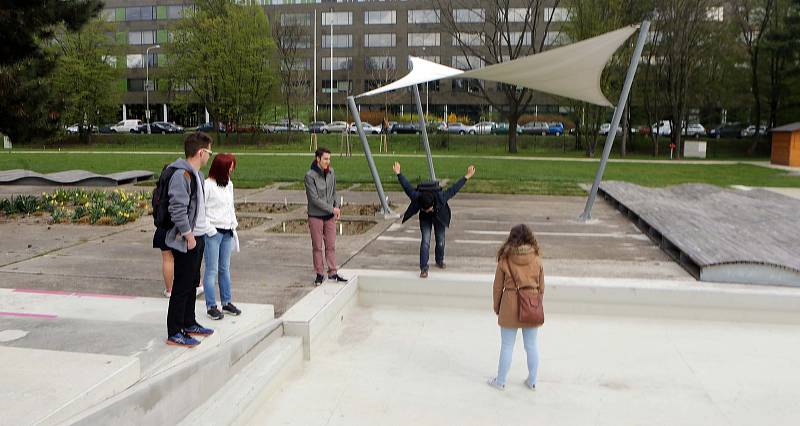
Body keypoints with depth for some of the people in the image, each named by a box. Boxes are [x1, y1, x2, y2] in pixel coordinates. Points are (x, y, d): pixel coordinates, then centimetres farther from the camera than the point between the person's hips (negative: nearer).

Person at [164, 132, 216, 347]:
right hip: (187, 240, -10)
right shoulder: (182, 174, -19)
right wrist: (188, 235, -19)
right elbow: (177, 209, -24)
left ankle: (189, 324, 31)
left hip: (197, 237, 10)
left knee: (192, 284, 18)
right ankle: (174, 333, 5)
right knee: (181, 287, -3)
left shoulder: (196, 174, 13)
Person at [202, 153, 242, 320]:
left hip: (227, 233, 7)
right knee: (212, 270, -2)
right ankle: (211, 306, 5)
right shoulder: (207, 185, -12)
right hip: (213, 233, -7)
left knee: (225, 268, 13)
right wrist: (209, 229, -14)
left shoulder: (229, 185, 12)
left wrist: (234, 226, 13)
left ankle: (226, 302, 22)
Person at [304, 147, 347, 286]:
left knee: (331, 245, 6)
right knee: (317, 247, 5)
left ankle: (332, 273, 14)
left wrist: (337, 207, 0)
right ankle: (319, 274, 15)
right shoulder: (310, 175, -15)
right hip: (315, 216, -4)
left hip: (330, 216, 4)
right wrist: (332, 209, -15)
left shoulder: (331, 172, 3)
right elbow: (314, 199, -17)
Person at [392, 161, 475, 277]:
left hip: (439, 218, 0)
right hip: (425, 219, 0)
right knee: (425, 241, -15)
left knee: (440, 241, 6)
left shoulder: (441, 197, -40)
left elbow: (453, 189, -28)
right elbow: (407, 187, -21)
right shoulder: (416, 197, -37)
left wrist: (466, 177, -25)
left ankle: (439, 260, 34)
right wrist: (398, 174, -15)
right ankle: (423, 268, -11)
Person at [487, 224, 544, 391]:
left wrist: (496, 308, 10)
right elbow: (541, 287, 5)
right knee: (532, 345, 16)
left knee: (507, 346, 10)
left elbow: (497, 287, -3)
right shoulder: (536, 261, -4)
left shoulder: (505, 260, -9)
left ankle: (500, 381, 22)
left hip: (510, 306, -2)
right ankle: (532, 381, 28)